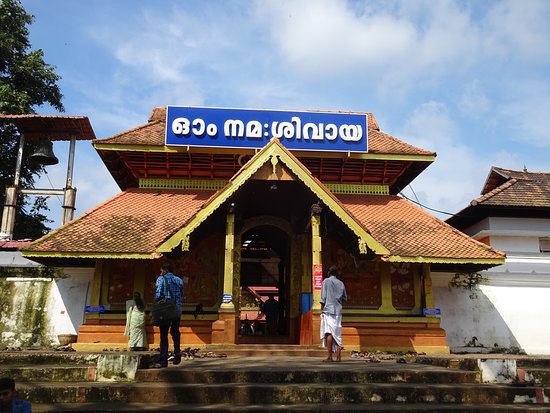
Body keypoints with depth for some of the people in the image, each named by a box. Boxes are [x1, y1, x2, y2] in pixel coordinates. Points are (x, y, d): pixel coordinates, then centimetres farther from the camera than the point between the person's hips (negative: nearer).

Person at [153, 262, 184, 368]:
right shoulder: (179, 280, 12)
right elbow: (182, 297, 10)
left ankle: (163, 361, 1)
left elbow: (158, 295, -10)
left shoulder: (161, 279, -2)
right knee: (175, 332, 19)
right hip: (177, 312, 4)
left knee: (164, 335, 2)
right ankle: (177, 352, 0)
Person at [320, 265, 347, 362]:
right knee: (337, 333, 6)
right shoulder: (341, 283, 14)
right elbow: (345, 297, 19)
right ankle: (338, 356, 2)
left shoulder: (326, 281, 1)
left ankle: (329, 356, -16)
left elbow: (323, 297, -4)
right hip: (338, 310, 4)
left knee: (329, 332, -9)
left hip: (328, 309, -4)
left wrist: (322, 310, -2)